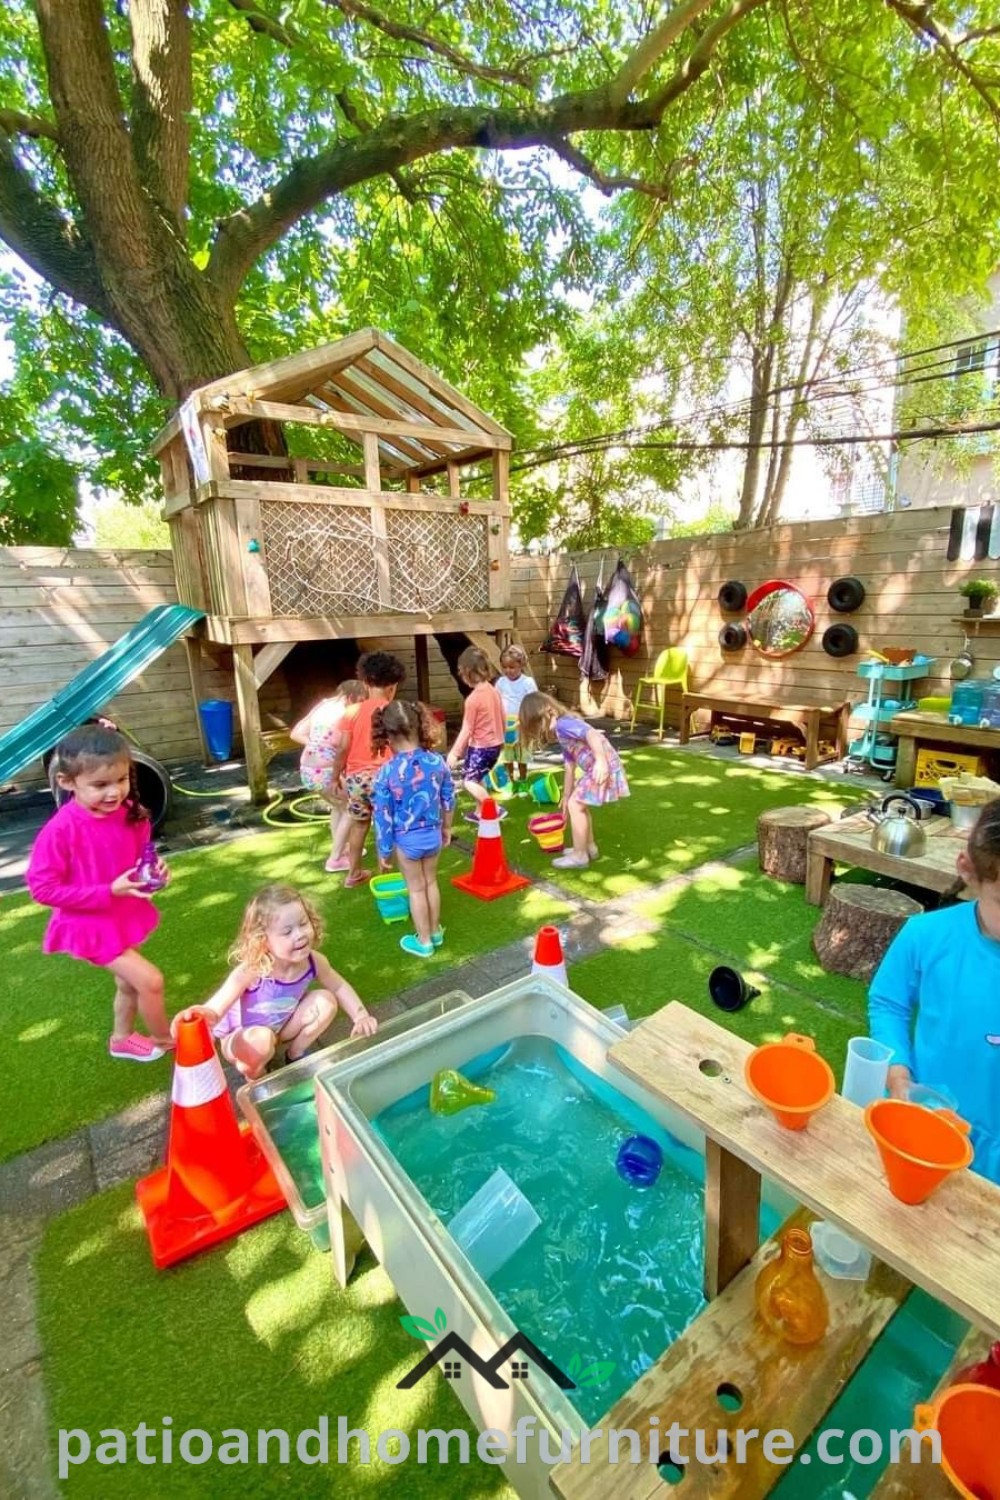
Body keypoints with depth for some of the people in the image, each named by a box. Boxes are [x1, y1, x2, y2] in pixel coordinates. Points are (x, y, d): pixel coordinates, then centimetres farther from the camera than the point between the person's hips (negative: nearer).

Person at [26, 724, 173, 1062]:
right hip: (91, 925, -6)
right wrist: (108, 892, -27)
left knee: (129, 983, 23)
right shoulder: (61, 830, -28)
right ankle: (165, 1040, 20)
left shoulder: (130, 814, -11)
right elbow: (42, 888, -22)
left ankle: (122, 1039, 49)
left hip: (127, 915, 6)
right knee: (150, 980, -7)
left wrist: (155, 869, -15)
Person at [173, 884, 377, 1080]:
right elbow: (216, 1008, -44)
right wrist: (204, 1014, -68)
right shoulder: (251, 971, -37)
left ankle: (296, 1054, 9)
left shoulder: (313, 961, -23)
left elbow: (340, 987, -5)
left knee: (326, 1001, -15)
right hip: (241, 1037, -5)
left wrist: (360, 1016, -15)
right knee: (260, 1040, -38)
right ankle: (255, 1077, -2)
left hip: (280, 1025, 5)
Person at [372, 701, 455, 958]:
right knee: (431, 882, 22)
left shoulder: (387, 773, -20)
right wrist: (447, 827, 17)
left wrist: (383, 850, -2)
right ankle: (435, 932, 38)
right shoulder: (437, 762, -10)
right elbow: (449, 799, 1)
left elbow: (383, 816, -14)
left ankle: (423, 941, 27)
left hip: (406, 839, -3)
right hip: (433, 834, 4)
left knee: (415, 889, 13)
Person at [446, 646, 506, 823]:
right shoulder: (493, 690, 3)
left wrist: (455, 752, -10)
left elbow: (466, 729, -17)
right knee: (476, 778, 21)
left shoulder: (473, 699, -20)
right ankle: (480, 812, 27)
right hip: (496, 744, 9)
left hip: (480, 746, -9)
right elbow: (502, 719, 11)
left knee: (469, 780, -5)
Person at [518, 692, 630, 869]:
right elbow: (570, 767, 22)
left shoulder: (563, 725, -12)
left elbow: (592, 735, -27)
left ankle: (580, 855, 7)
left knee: (575, 805, -4)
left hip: (602, 767, -10)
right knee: (579, 804, 21)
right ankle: (589, 847, 33)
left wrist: (600, 761, -34)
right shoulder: (562, 736, 18)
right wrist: (566, 797, 26)